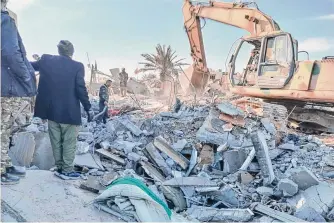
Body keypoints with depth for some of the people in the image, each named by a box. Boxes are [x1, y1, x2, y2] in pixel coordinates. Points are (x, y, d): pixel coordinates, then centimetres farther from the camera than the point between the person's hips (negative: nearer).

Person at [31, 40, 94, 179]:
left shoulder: (46, 60, 3)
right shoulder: (77, 66, -8)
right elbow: (81, 89, -12)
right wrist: (88, 108, -4)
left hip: (51, 110, 4)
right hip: (69, 112, -4)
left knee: (56, 142, 14)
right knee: (69, 143, 5)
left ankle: (59, 168, 21)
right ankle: (67, 171, 8)